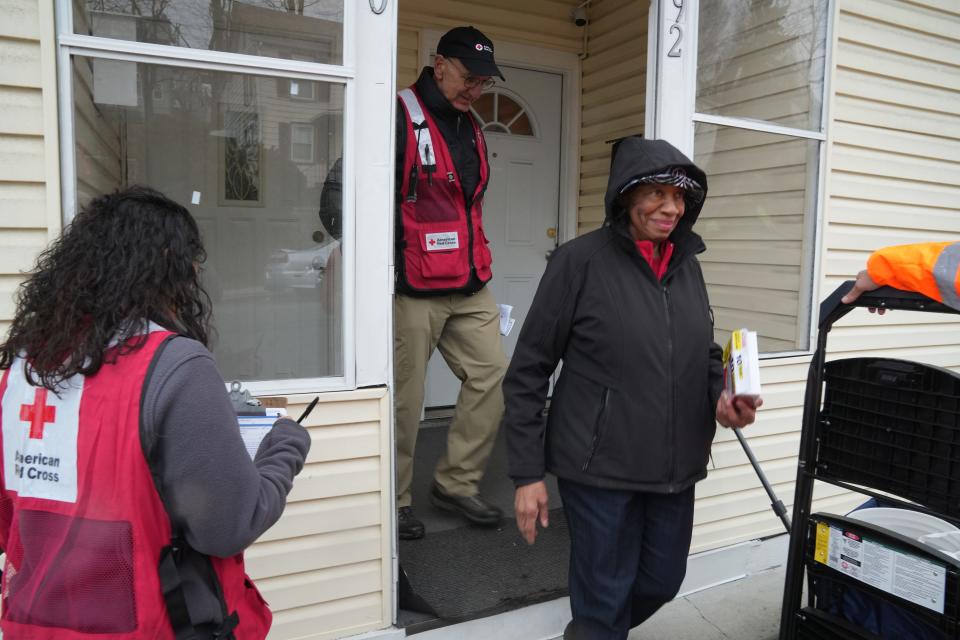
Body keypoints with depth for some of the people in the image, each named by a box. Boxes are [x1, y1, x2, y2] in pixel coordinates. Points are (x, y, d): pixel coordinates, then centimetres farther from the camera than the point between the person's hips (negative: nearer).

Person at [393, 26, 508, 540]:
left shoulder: (470, 130, 17)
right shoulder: (400, 116, -8)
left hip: (469, 289, 8)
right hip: (413, 289, -8)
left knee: (491, 375, 7)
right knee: (404, 397, 0)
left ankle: (456, 485, 22)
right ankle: (394, 502, 19)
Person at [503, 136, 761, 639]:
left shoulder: (687, 264, 6)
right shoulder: (580, 261, -11)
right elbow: (527, 372, -10)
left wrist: (723, 397, -3)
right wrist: (527, 473, -11)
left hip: (675, 468, 6)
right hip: (600, 468, -6)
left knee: (662, 583, 21)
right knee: (606, 597, 9)